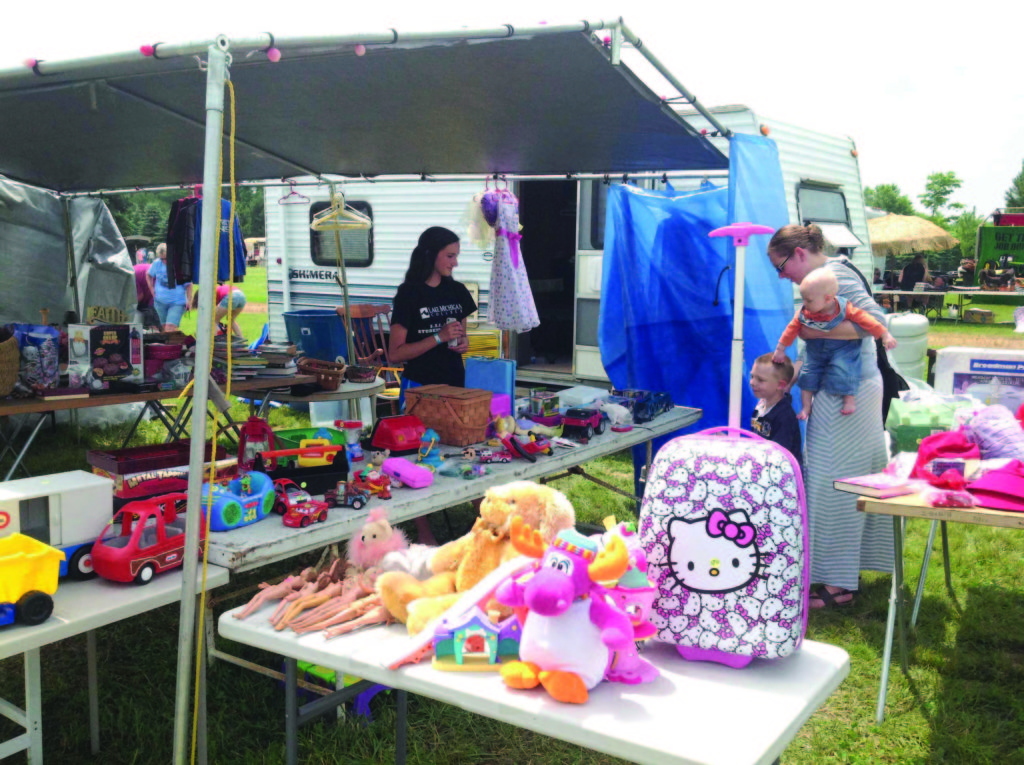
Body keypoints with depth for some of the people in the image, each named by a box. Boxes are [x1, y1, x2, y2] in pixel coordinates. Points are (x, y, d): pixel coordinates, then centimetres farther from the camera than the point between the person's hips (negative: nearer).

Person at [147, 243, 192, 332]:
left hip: (177, 303, -4)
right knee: (164, 328, 13)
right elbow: (149, 275, 19)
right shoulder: (157, 263, -1)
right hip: (160, 302, 4)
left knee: (170, 328, -18)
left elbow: (188, 285, -3)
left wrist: (189, 301, -11)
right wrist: (152, 290, 9)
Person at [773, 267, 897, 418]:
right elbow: (792, 328, -3)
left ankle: (849, 399, 1)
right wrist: (780, 349, 2)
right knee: (808, 373, 0)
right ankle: (806, 407, 13)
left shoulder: (844, 309, -23)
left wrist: (885, 335, -18)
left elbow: (865, 320, -19)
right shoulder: (804, 313, -14)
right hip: (817, 349, 4)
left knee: (842, 369, -22)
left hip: (843, 348, -4)